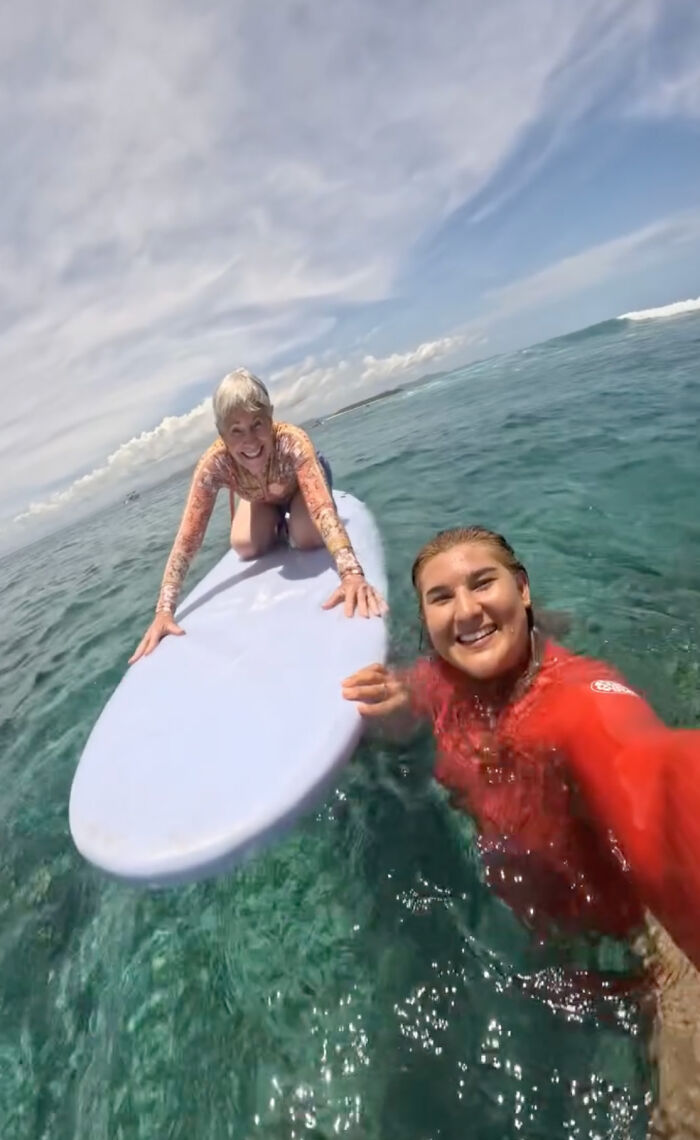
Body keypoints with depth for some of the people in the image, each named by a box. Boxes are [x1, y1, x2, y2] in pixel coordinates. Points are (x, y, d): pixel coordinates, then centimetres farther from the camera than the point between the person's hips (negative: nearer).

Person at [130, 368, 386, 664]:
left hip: (302, 481, -2)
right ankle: (278, 523, 20)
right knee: (245, 547, -15)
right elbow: (188, 538, -37)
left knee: (308, 538, -25)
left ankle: (288, 521, 13)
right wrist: (164, 610, -45)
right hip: (261, 499, 2)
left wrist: (351, 573, -72)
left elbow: (323, 508, -56)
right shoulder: (213, 464, -37)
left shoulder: (292, 441, -44)